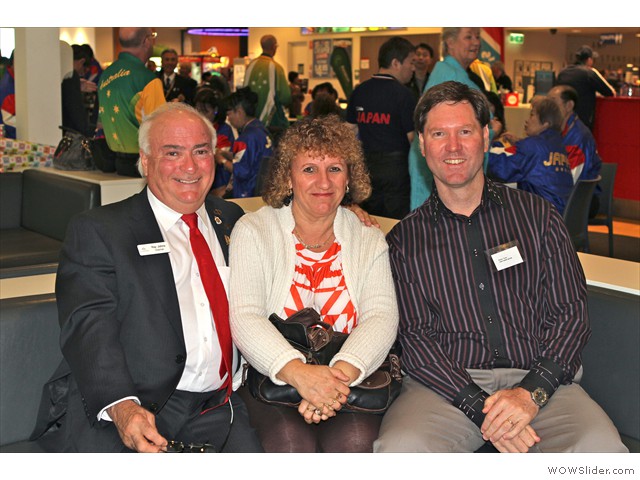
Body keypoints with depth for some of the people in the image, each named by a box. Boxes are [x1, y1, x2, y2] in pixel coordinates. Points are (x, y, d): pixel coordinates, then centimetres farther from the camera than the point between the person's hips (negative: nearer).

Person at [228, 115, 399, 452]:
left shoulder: (369, 240, 10)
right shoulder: (253, 231, 3)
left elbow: (382, 317, -4)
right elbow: (244, 318, -10)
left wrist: (342, 372, -25)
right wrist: (298, 372, -28)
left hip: (350, 379, 2)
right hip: (272, 379, -1)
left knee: (355, 443, -28)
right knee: (293, 446, -30)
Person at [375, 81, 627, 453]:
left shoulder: (538, 216, 12)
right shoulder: (405, 240, 10)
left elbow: (572, 313, 5)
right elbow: (414, 337, 0)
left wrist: (531, 392, -11)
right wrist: (479, 406, -15)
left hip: (539, 379, 1)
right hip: (448, 384, 0)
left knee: (601, 447, -30)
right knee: (400, 448, -31)